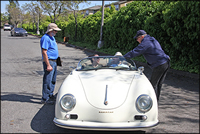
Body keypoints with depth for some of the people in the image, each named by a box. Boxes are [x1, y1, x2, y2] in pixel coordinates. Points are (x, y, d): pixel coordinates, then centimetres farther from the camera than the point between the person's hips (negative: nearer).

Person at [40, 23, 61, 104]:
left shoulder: (52, 37, 15)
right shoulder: (45, 38, -16)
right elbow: (44, 52, -21)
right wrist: (48, 65, -24)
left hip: (54, 62, 10)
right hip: (49, 61, -10)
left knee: (53, 80, 17)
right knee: (47, 81, -7)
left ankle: (50, 95, 29)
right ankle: (45, 99, -1)